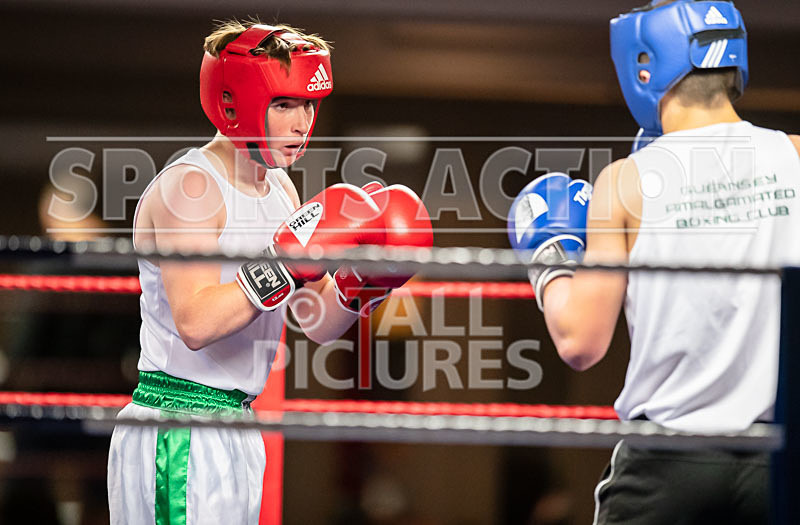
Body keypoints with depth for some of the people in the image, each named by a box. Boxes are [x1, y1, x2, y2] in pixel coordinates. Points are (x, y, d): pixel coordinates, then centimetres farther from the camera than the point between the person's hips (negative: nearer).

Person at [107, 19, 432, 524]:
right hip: (177, 433, -9)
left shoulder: (280, 189, 14)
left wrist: (357, 284, -4)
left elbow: (318, 325, 16)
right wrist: (285, 263, -30)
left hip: (236, 430, 9)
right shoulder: (190, 187, -14)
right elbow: (195, 323, -26)